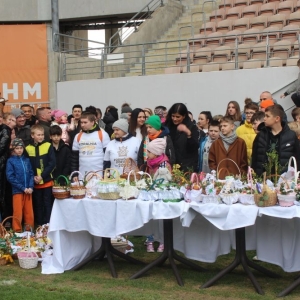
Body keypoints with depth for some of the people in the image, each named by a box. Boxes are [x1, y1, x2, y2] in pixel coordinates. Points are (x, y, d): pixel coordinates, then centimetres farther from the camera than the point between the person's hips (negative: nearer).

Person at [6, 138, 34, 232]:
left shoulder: (27, 160, 7)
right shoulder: (10, 161, -3)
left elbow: (31, 174, 7)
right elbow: (10, 177, -8)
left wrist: (31, 187, -9)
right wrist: (23, 188, -12)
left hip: (28, 191, 3)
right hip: (17, 191, -3)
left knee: (29, 213, 8)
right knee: (18, 213, 1)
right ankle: (17, 231, 11)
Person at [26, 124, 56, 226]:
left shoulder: (48, 146, -2)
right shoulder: (28, 148, 3)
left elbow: (52, 163, -7)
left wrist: (42, 175, -14)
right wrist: (33, 177, -11)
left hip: (47, 181, -2)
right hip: (35, 182, 2)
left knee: (47, 204, 2)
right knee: (37, 205, 9)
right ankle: (39, 225, 16)